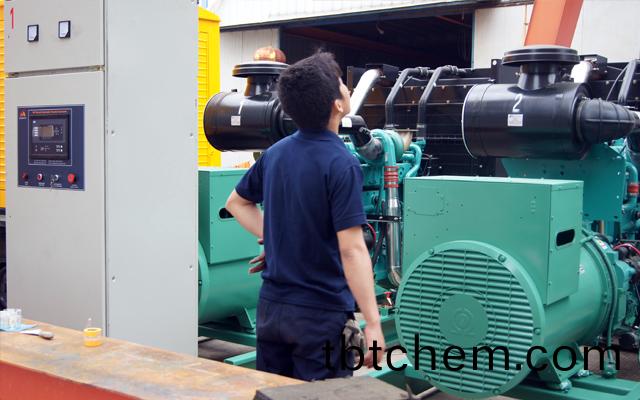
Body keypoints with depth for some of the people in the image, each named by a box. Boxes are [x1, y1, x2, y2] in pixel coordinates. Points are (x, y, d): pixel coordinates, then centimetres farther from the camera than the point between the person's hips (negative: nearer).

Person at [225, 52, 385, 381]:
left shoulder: (275, 153, 3)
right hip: (321, 312, -6)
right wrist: (372, 323, -20)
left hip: (271, 306, 7)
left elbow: (236, 202, 19)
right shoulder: (340, 164, -18)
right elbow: (351, 249, -23)